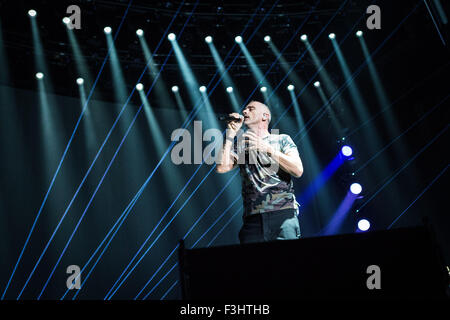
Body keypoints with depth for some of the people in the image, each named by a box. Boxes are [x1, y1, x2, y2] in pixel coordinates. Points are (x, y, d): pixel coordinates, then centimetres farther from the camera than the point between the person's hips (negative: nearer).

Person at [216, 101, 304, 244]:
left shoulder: (282, 139, 12)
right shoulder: (240, 144, 19)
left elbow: (298, 171, -3)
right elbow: (222, 167, 2)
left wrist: (267, 149, -10)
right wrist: (230, 135, 6)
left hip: (283, 214, -2)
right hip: (252, 218, 2)